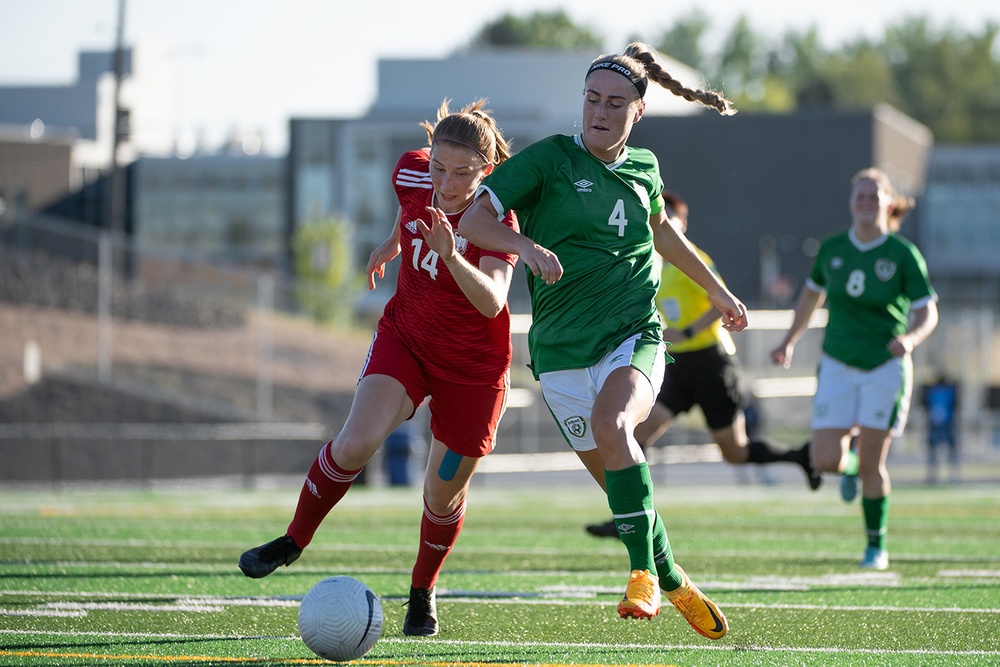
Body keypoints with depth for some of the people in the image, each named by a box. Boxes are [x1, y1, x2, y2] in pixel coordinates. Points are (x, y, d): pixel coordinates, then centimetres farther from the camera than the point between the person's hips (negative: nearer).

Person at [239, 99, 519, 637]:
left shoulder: (496, 219, -27)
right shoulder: (412, 173, -16)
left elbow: (491, 301, -44)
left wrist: (451, 255, -60)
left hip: (472, 366, -3)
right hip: (405, 336, 3)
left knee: (444, 493, 6)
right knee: (356, 443, -21)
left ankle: (422, 592, 33)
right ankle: (294, 540, 1)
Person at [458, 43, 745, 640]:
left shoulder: (644, 167, 9)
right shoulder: (549, 159, -3)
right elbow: (474, 219, -11)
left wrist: (717, 289, 39)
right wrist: (527, 245, -30)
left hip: (635, 337, 0)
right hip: (563, 351, 0)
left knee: (612, 425, -30)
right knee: (617, 479, 1)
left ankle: (644, 571, -24)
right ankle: (672, 582, 24)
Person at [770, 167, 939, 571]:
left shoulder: (903, 255, -7)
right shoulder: (831, 249, 2)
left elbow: (928, 313, -6)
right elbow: (813, 292, 20)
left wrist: (911, 338, -27)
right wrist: (789, 341, 23)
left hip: (886, 366, -3)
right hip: (839, 366, 3)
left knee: (871, 465, -5)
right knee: (826, 461, -8)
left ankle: (876, 545, 12)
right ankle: (851, 454, 29)